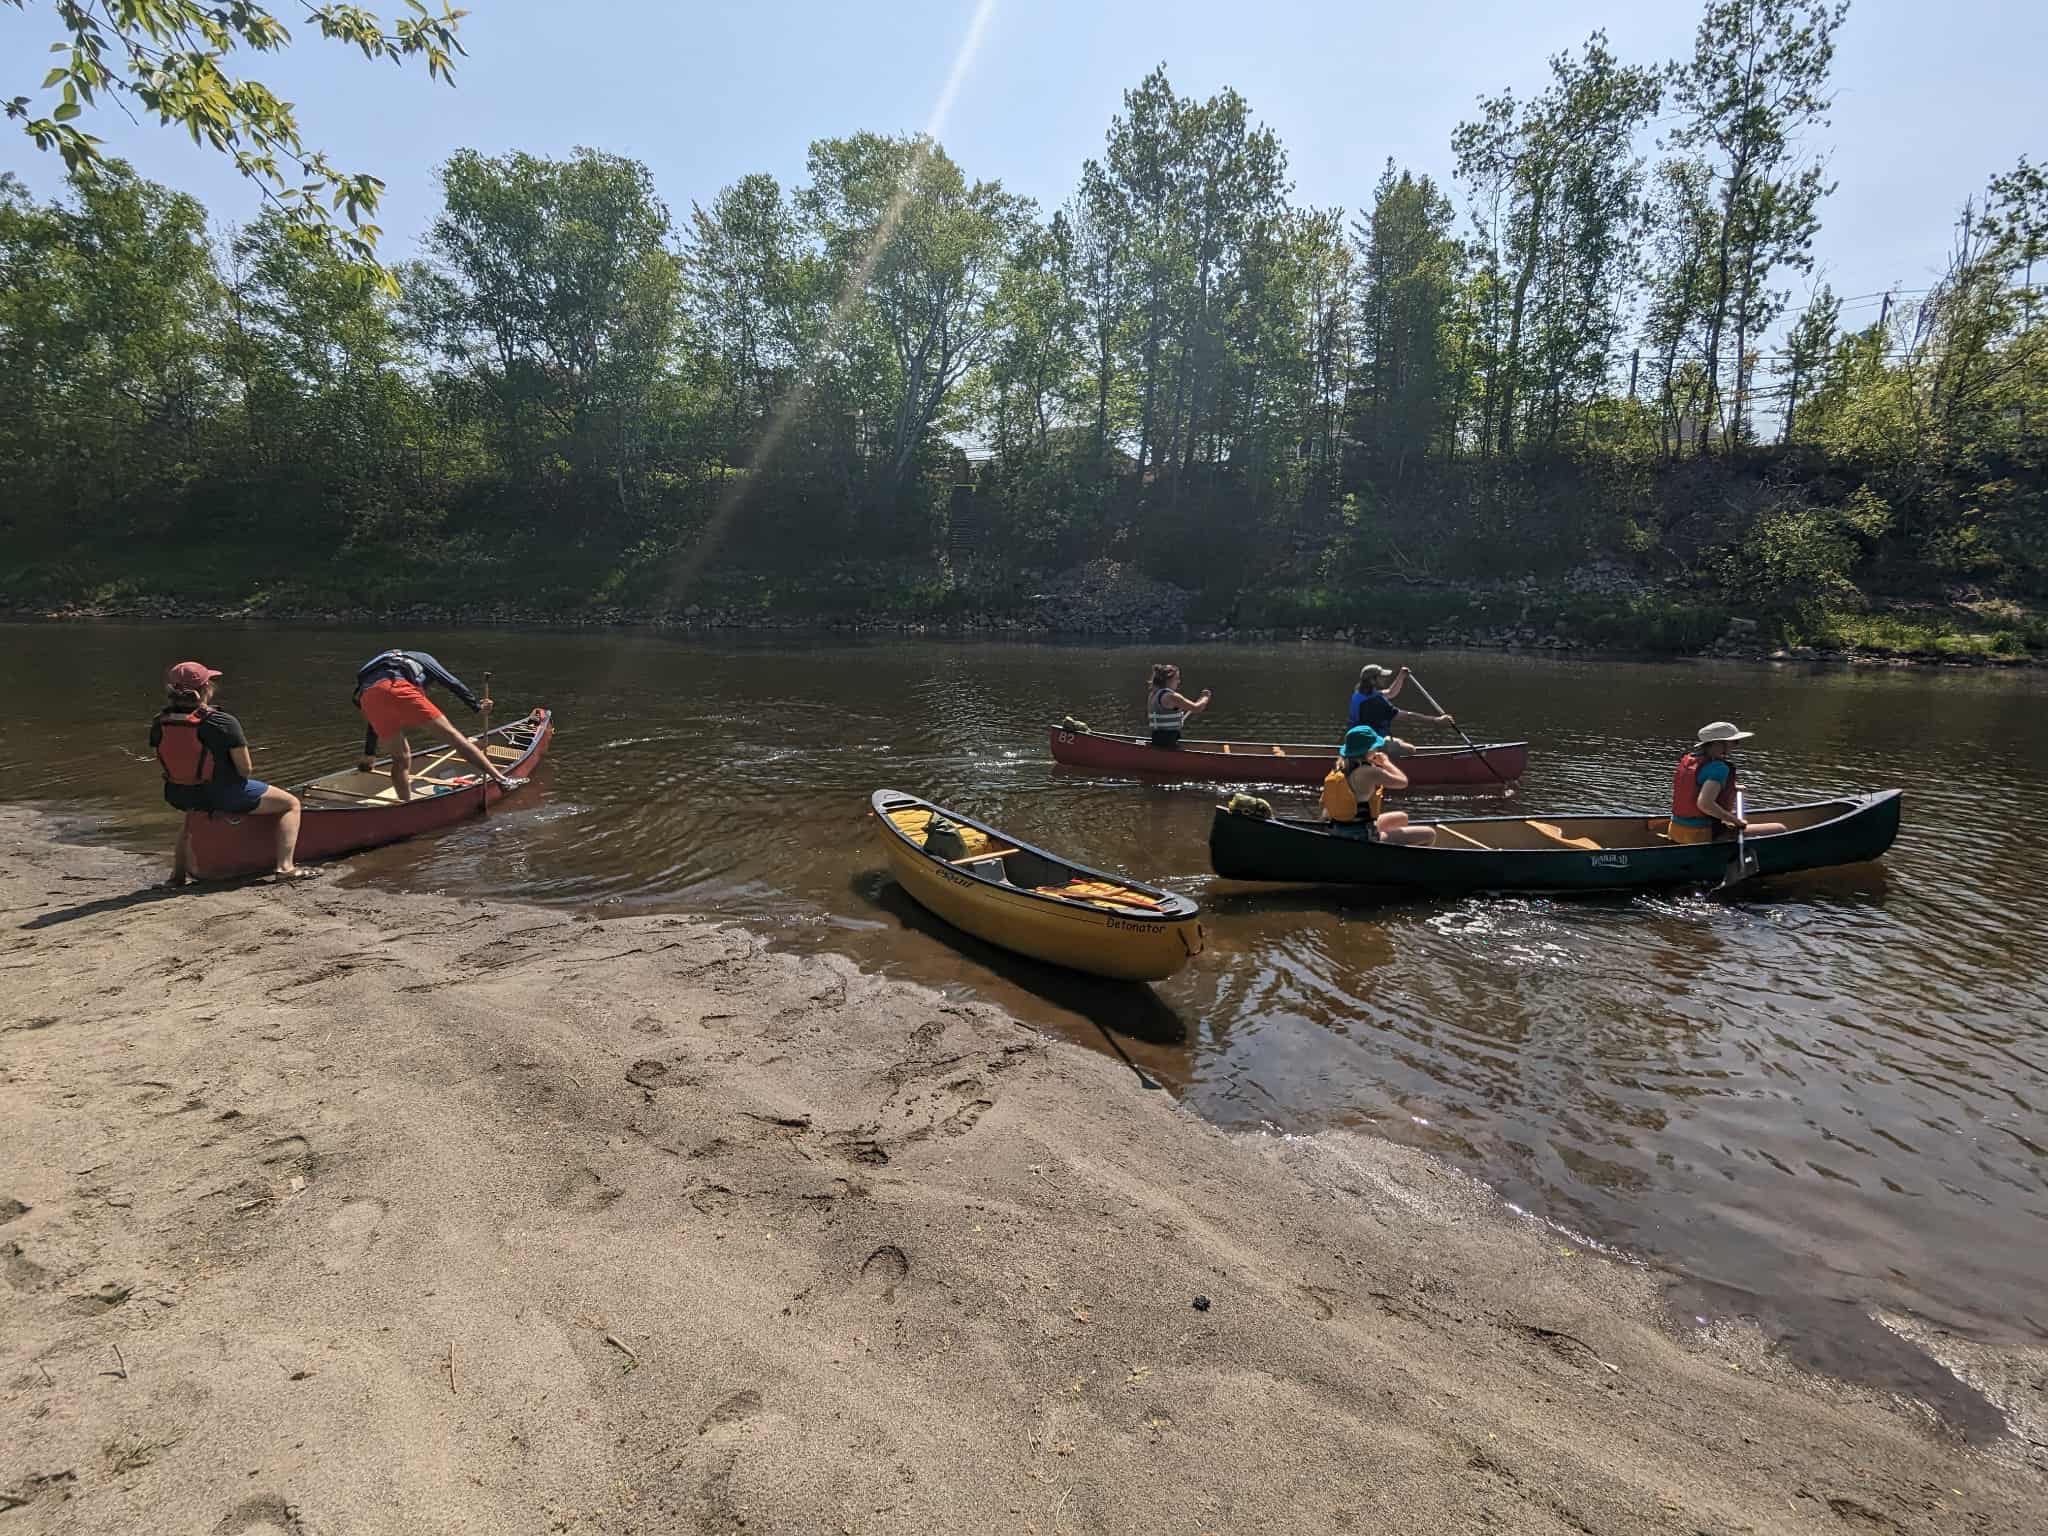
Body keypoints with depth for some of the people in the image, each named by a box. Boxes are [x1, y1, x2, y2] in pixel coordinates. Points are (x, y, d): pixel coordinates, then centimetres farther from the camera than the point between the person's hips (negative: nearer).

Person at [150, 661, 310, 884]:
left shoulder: (159, 723, -3)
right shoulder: (223, 722, -20)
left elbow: (161, 764, 7)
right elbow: (245, 768, -15)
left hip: (178, 796, 7)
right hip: (224, 794, -6)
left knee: (192, 812, 44)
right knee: (291, 804, 10)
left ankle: (178, 872, 39)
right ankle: (284, 867, -3)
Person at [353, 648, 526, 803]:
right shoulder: (422, 658, 35)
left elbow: (375, 721, 46)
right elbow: (451, 682, 18)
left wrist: (369, 754, 52)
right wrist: (477, 705, 24)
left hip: (366, 697, 5)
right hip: (396, 689, -5)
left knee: (400, 758, 18)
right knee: (451, 734, -3)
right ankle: (501, 779, -7)